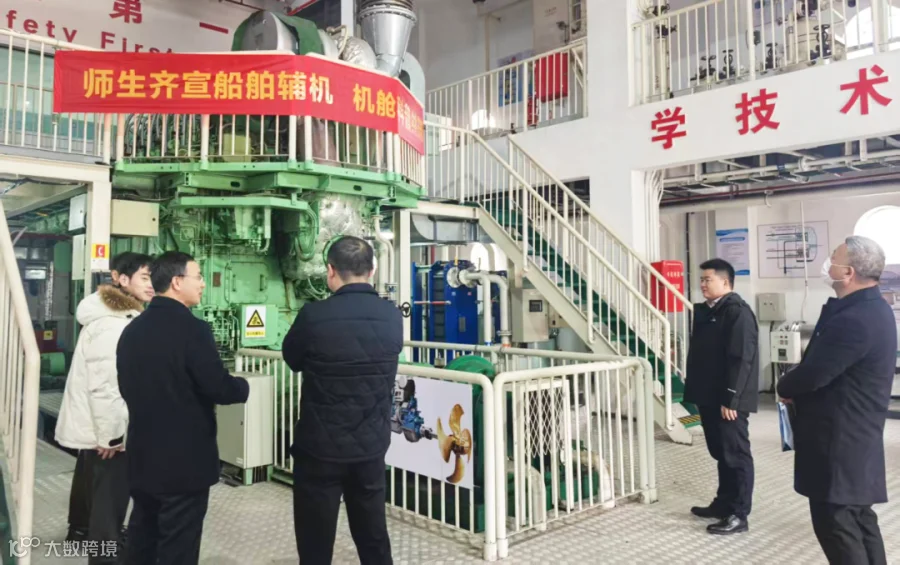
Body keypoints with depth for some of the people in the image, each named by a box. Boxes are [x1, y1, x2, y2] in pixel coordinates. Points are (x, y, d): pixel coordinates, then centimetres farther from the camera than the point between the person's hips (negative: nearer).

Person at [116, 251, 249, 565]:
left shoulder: (132, 329, 3)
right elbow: (219, 388, -20)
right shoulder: (192, 329, -20)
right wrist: (243, 386, 0)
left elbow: (126, 387, 13)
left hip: (143, 456, 8)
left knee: (142, 538, 22)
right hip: (185, 459, -7)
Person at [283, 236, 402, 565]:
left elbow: (292, 358, 1)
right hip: (372, 445, 4)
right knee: (374, 537, 19)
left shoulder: (315, 315, -17)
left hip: (321, 446, -4)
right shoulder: (392, 316, -6)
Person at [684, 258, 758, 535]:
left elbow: (741, 359, -21)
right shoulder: (706, 311, 13)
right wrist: (695, 392, 17)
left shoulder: (738, 312, -15)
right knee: (720, 453, 18)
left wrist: (731, 399, -22)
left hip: (728, 401, -9)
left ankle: (738, 515, 9)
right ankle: (723, 503, 30)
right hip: (709, 397, 9)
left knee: (736, 455, 1)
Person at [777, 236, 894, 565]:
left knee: (834, 521, 0)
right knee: (857, 516, 19)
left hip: (838, 439, -10)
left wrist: (785, 388, -4)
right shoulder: (873, 308, 9)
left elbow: (814, 374, -25)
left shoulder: (853, 320, -26)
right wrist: (796, 389, 2)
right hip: (854, 434, 10)